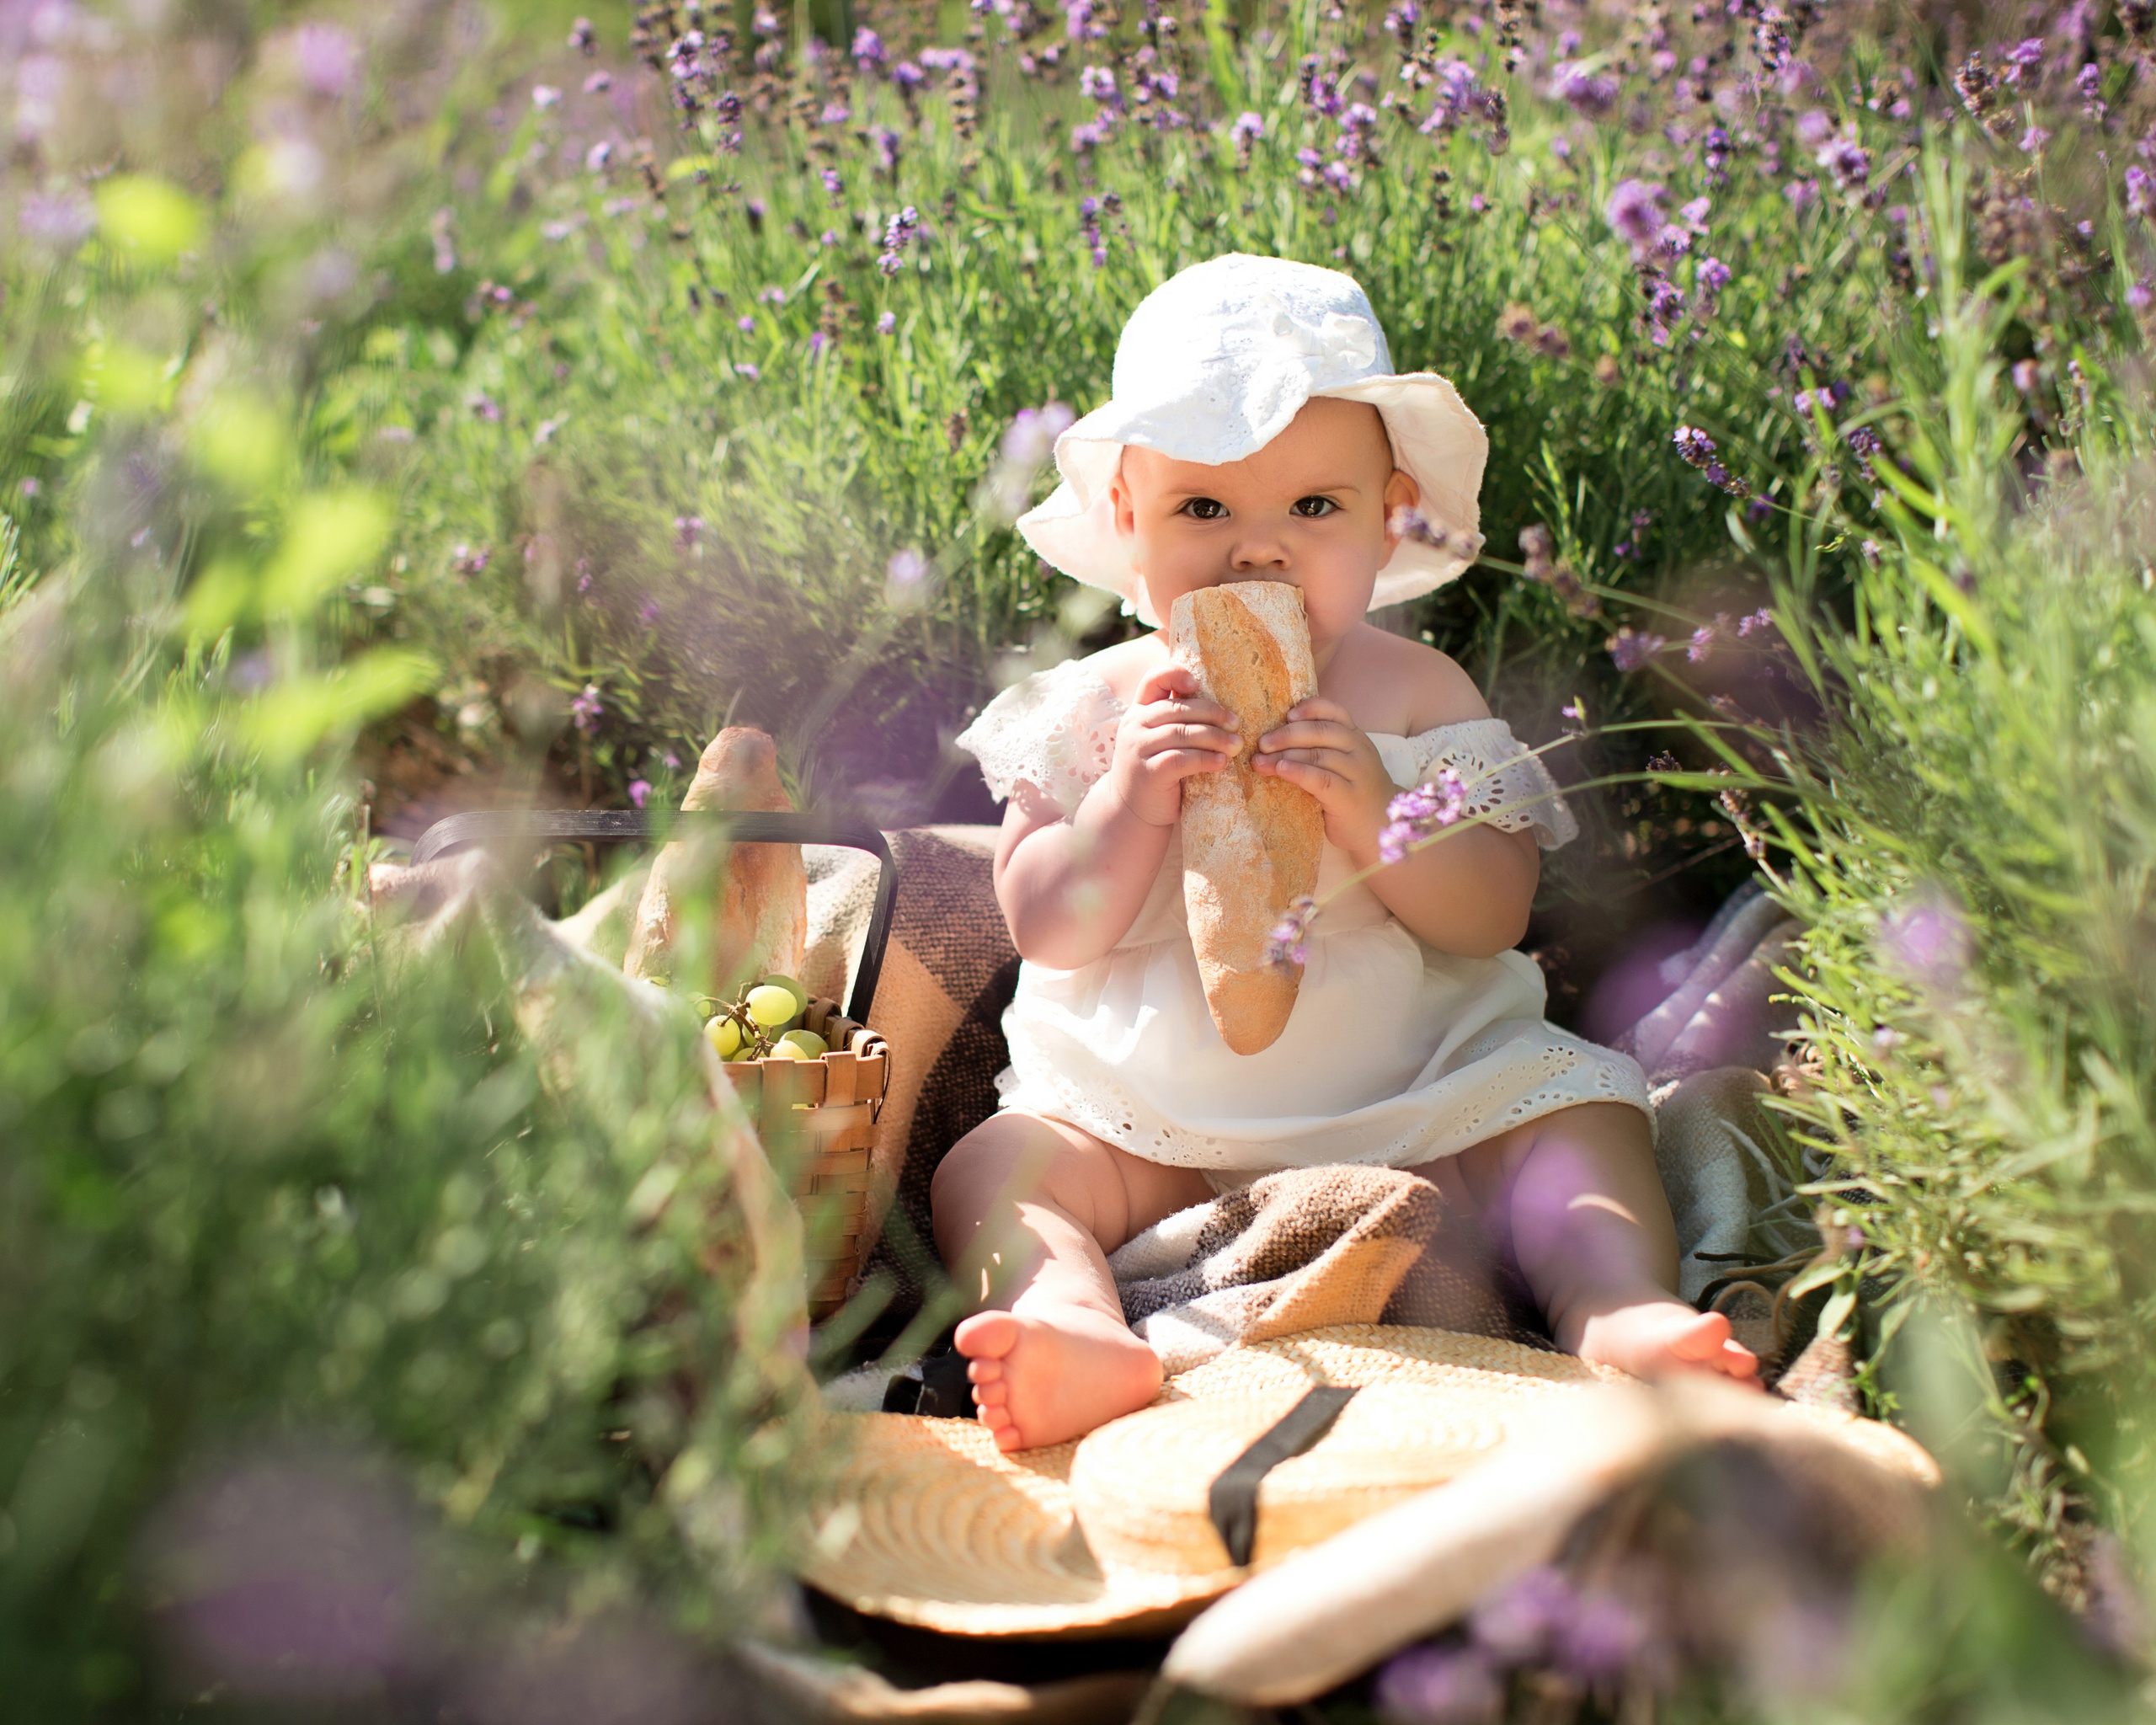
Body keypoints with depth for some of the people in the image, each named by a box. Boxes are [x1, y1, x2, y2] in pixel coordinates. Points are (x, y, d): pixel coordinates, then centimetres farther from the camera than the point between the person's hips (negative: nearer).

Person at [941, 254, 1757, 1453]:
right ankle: (1080, 1330, -46)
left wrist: (1375, 817, -25)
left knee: (1577, 1123, -20)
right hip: (1149, 1122, 0)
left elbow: (1496, 913, -7)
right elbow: (1044, 929, -5)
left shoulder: (1418, 694, 0)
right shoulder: (1095, 711, 1)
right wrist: (1128, 806, -22)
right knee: (992, 1171, -22)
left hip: (1410, 1101, 0)